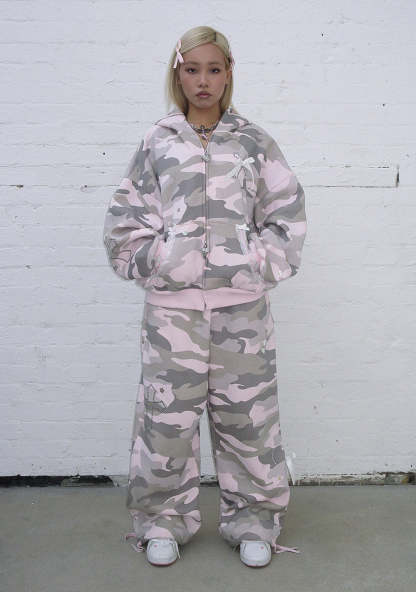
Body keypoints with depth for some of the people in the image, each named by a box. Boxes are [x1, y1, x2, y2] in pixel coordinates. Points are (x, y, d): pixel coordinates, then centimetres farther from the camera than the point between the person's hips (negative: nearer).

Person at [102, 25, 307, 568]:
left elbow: (287, 215, 8)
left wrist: (260, 267, -2)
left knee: (247, 410, 6)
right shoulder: (157, 143, 8)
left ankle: (252, 518, 24)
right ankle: (165, 517, 25)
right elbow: (127, 219, 9)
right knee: (167, 410, 4)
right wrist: (154, 267, -1)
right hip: (172, 304, 0)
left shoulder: (254, 142, 8)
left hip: (242, 302, 0)